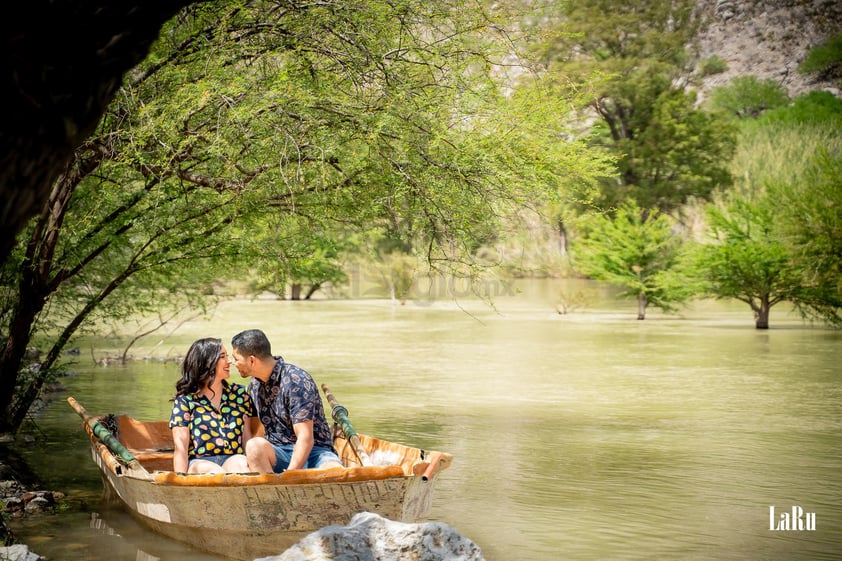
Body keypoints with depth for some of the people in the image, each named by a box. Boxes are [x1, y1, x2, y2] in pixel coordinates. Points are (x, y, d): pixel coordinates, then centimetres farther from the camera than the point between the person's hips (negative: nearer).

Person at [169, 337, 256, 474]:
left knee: (240, 463, -34)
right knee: (215, 472, -37)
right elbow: (181, 447, 0)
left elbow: (247, 438, 14)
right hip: (200, 462, -2)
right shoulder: (185, 400, 8)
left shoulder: (239, 394, 17)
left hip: (234, 460, 2)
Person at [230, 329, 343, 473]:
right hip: (277, 453, 5)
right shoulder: (254, 384, 10)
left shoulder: (296, 380, -14)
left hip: (314, 450, -5)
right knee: (255, 445, -31)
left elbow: (306, 439, -20)